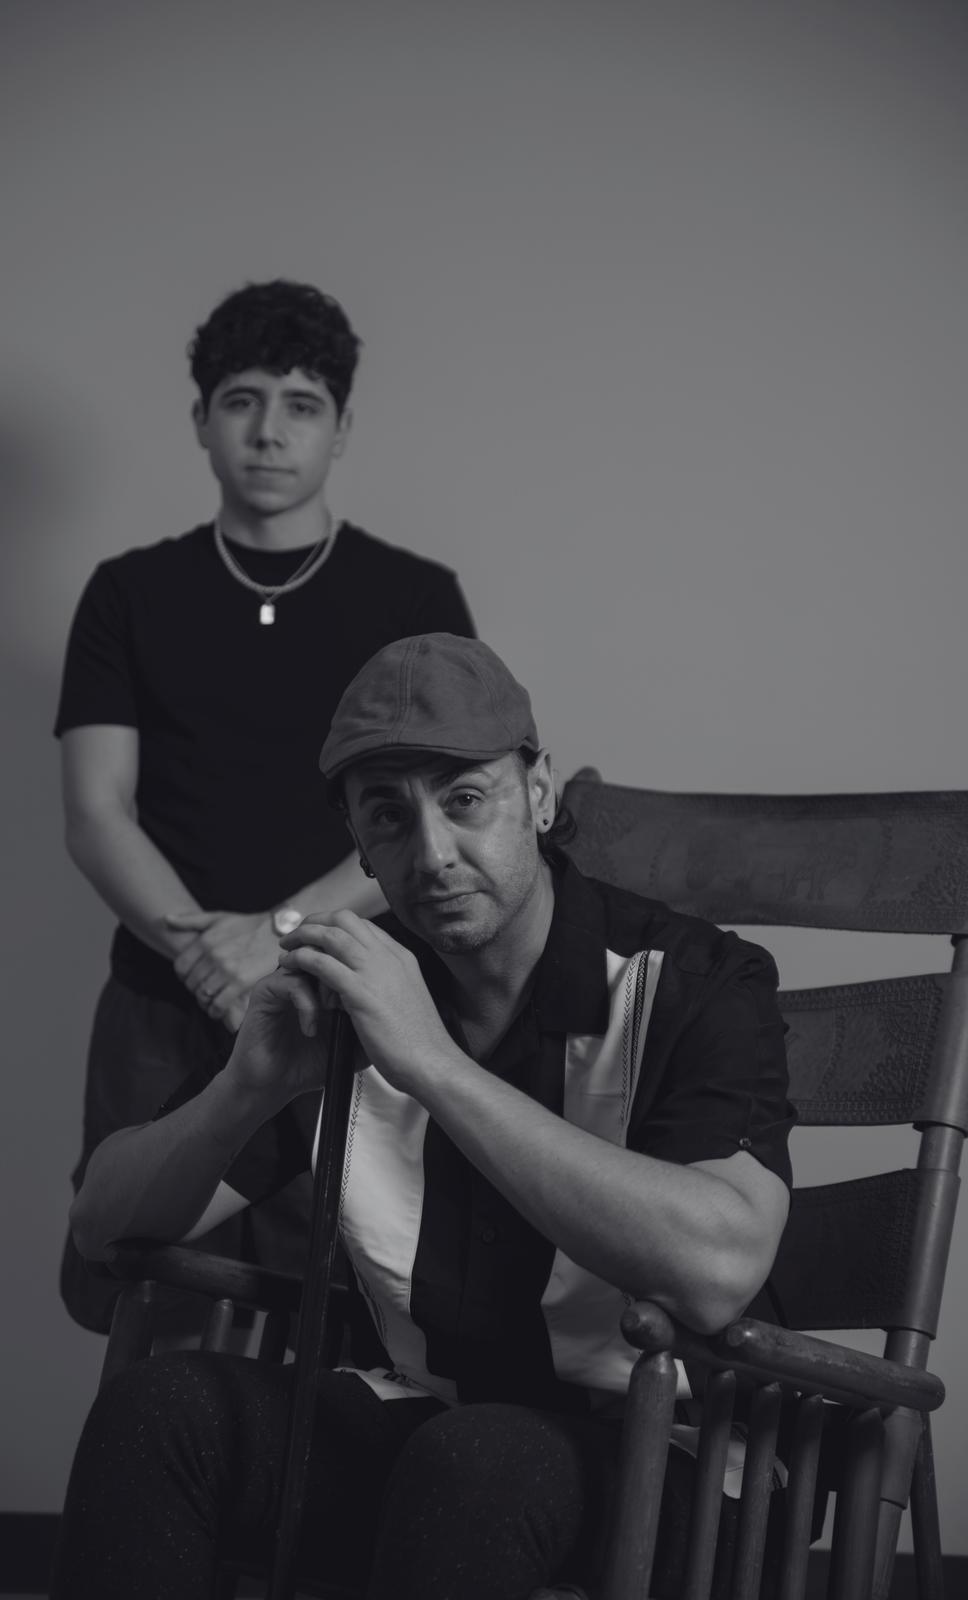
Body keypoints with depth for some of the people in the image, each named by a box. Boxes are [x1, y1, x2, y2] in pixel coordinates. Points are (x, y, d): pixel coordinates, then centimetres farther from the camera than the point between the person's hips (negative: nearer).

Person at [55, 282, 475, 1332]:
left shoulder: (416, 599, 6)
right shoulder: (132, 595, 10)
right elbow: (95, 815, 2)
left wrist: (280, 931, -16)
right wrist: (202, 950, -15)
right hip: (162, 1020, 1)